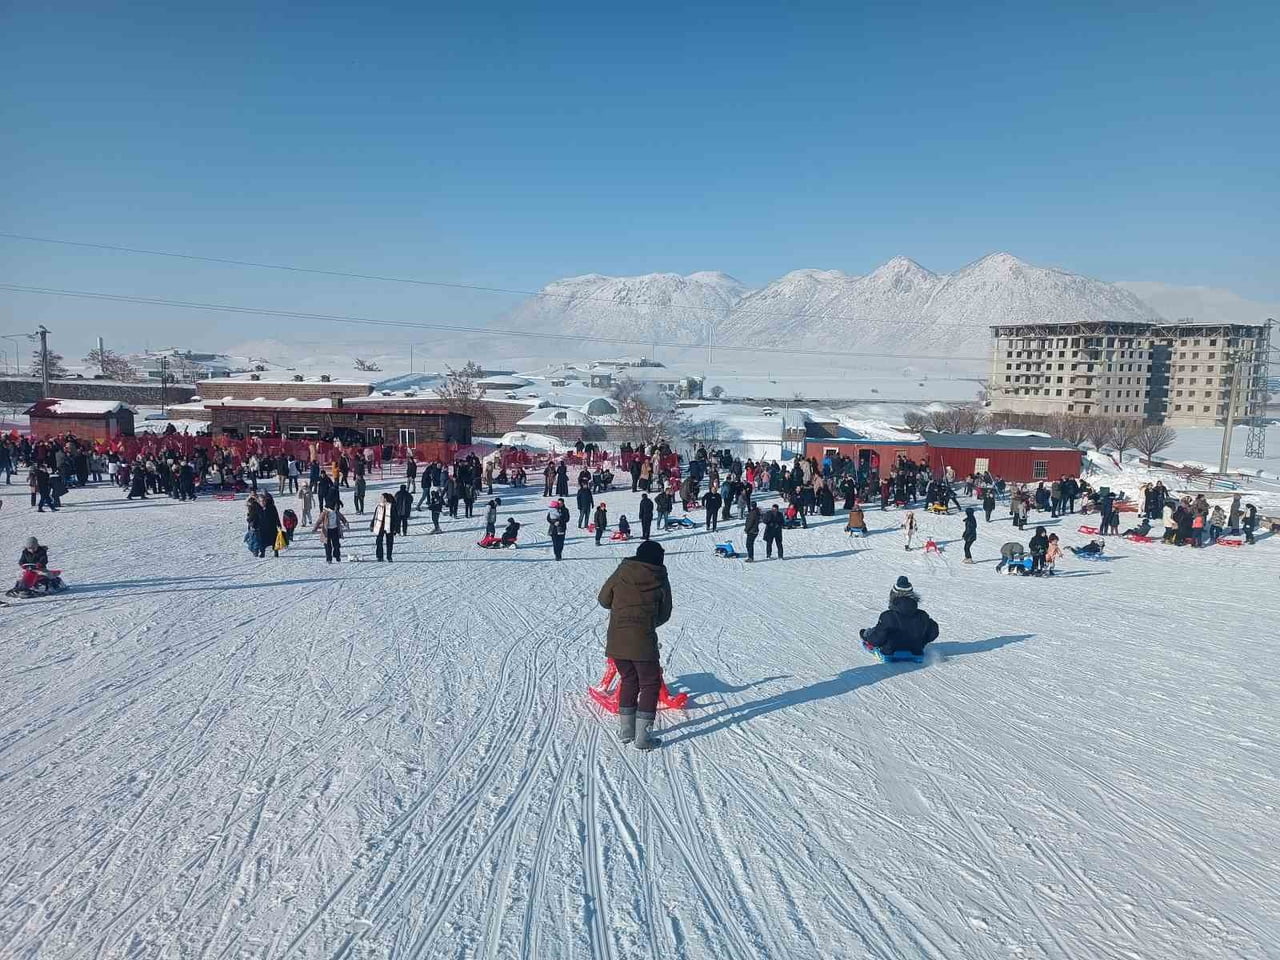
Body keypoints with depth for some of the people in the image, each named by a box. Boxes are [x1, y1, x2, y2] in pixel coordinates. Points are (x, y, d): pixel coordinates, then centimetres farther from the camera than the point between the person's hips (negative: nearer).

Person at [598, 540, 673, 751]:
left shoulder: (621, 573, 3)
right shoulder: (661, 580, 0)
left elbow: (603, 600, 10)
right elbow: (664, 614, 7)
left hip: (616, 640, 3)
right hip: (643, 641, -3)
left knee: (629, 680, 21)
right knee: (650, 684, 11)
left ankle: (625, 731, 26)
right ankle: (642, 737, 7)